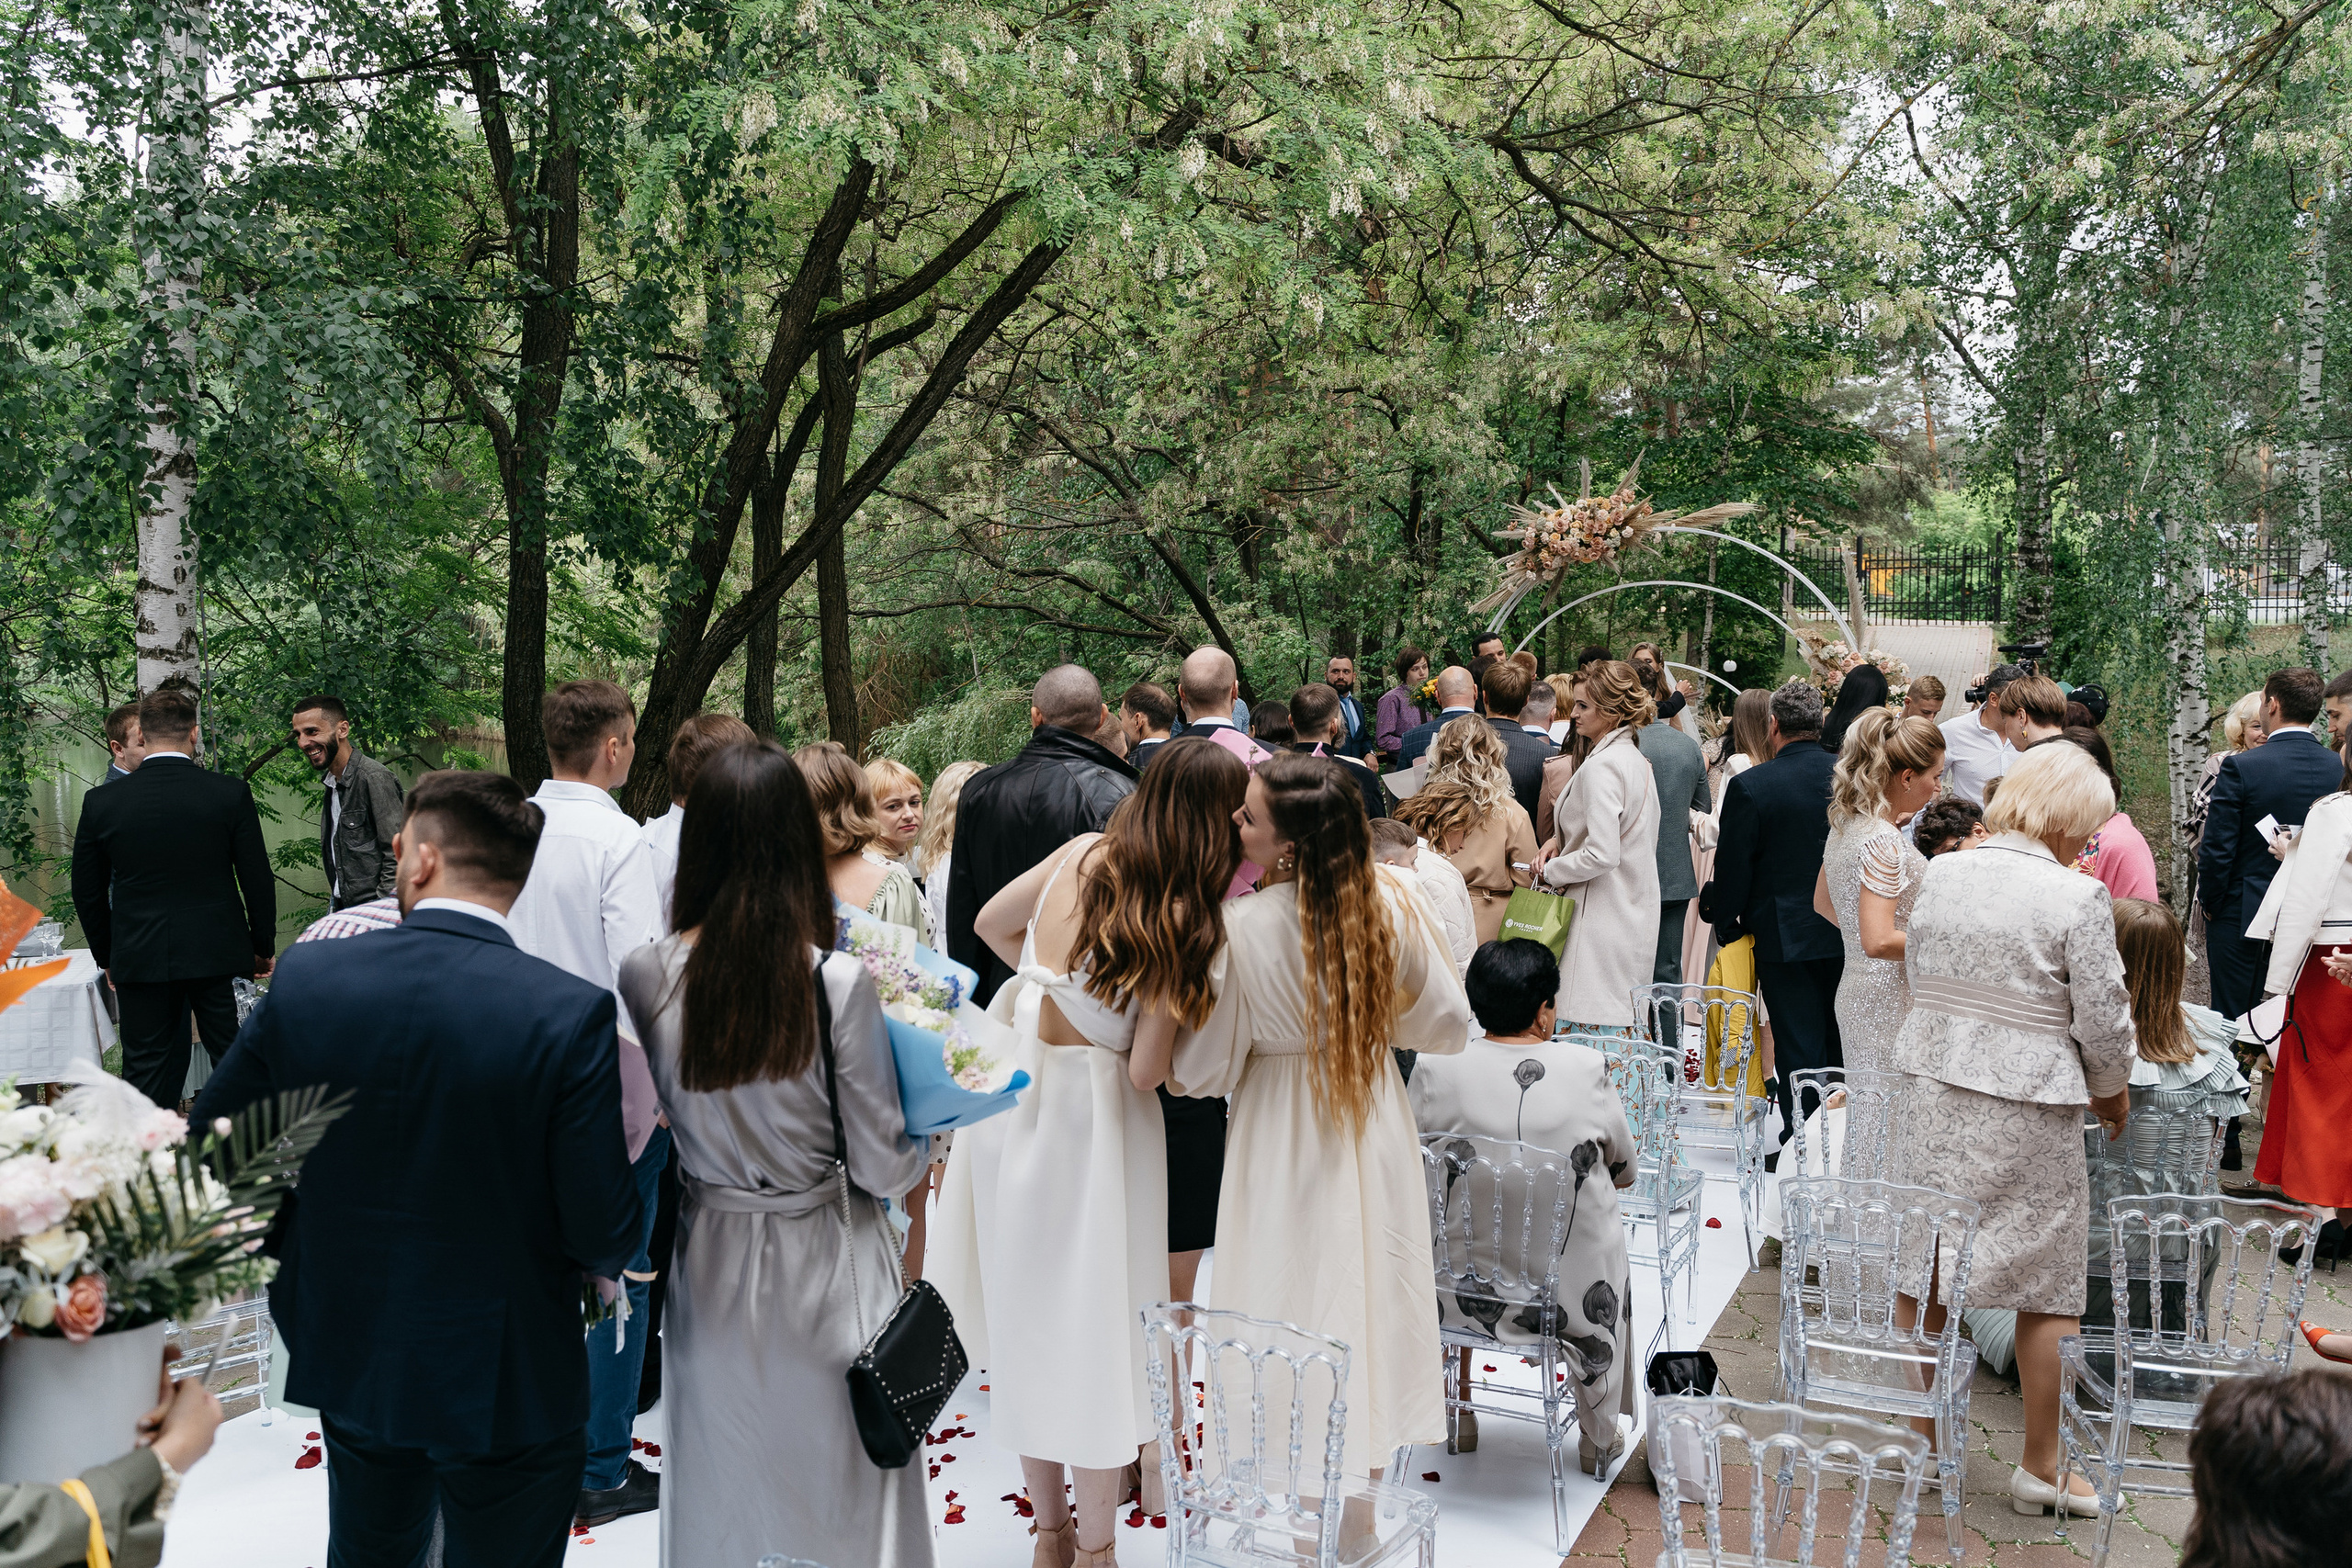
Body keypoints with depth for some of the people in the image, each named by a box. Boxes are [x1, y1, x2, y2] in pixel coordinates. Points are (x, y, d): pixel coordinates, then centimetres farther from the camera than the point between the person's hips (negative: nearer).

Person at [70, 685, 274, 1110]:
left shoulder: (102, 802, -3)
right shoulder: (231, 793, -7)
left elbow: (87, 893, 6)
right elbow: (258, 879, -3)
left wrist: (107, 956, 19)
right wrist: (263, 947, 10)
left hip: (138, 959, 1)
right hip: (217, 955, -1)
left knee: (146, 1072, 8)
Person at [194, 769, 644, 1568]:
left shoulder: (306, 977, -12)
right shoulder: (572, 1012, -23)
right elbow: (608, 1240, -21)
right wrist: (607, 1250, 3)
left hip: (349, 1357, 4)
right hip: (507, 1381, -4)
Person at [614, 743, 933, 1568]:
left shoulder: (646, 978, -12)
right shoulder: (839, 982, -21)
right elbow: (881, 1166, -13)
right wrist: (929, 1142, 7)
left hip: (709, 1261, 3)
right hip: (824, 1262, -3)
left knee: (721, 1498, 21)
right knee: (839, 1498, 15)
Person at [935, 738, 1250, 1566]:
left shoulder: (1083, 854, -4)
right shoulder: (1183, 921, -19)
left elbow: (991, 922, 11)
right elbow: (1146, 1070, -18)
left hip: (1010, 1090, 6)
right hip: (1089, 1117, -6)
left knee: (1026, 1315, 17)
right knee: (1098, 1326, 9)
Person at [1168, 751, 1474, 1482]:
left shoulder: (1242, 925, -23)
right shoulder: (1393, 898, -14)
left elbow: (1207, 1070, -13)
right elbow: (1447, 1022, -2)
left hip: (1283, 1134, -3)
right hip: (1374, 1126, 4)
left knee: (1290, 1291, 10)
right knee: (1366, 1283, 17)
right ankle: (1361, 1484, 30)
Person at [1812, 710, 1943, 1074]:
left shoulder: (1845, 825, 9)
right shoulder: (1883, 842, -19)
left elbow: (1822, 902, 24)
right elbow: (1879, 942, -24)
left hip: (1854, 988, 10)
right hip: (1890, 1004, -10)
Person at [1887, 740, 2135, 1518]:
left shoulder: (1940, 873, 2)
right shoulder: (2078, 898, -13)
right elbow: (2102, 1021, -8)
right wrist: (2112, 1093, 11)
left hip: (1933, 1092, 5)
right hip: (2028, 1108, -5)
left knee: (1923, 1273, 14)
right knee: (2049, 1291, 9)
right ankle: (2039, 1468, 18)